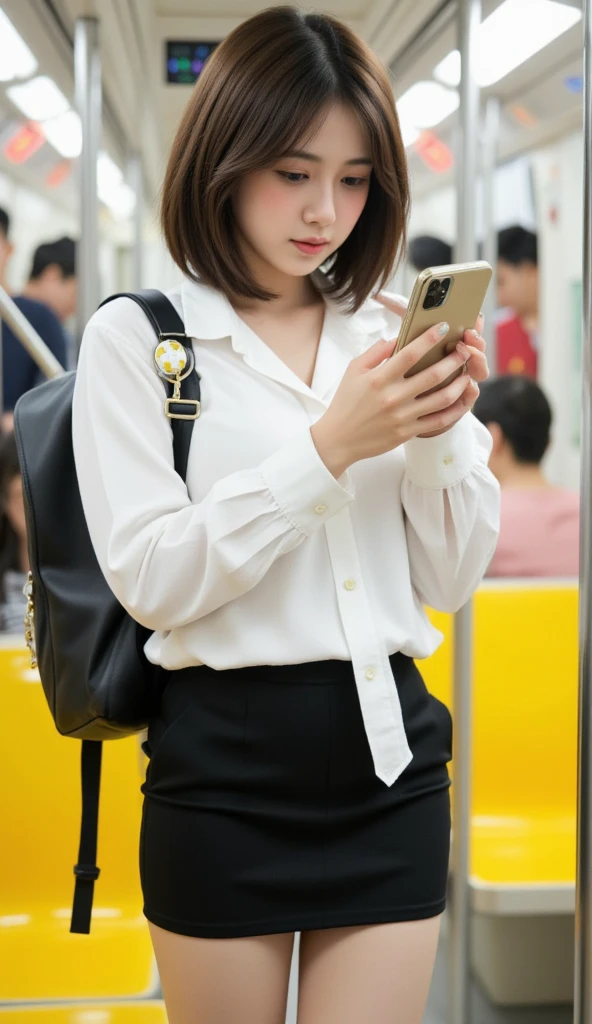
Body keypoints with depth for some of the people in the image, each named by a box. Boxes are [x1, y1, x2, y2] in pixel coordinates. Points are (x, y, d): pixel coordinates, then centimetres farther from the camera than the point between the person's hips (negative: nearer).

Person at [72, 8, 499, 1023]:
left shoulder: (387, 333, 8)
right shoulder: (136, 336, -3)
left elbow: (451, 580, 7)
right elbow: (150, 579, -13)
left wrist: (442, 432, -11)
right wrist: (329, 447, -19)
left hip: (391, 754, 3)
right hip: (225, 762, -3)